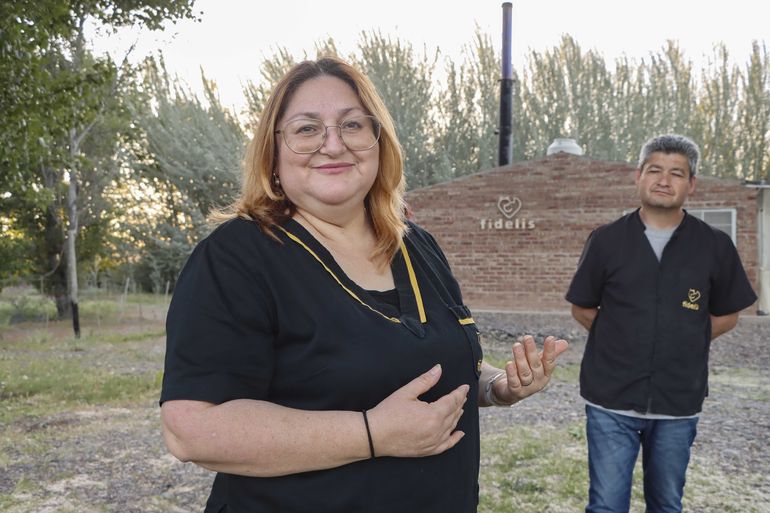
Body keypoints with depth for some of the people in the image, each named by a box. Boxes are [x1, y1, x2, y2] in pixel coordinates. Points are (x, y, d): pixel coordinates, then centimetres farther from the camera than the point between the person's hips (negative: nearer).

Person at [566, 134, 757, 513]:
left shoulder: (715, 246, -1)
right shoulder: (606, 240, -3)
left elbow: (726, 314, 10)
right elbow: (582, 309, 6)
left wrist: (684, 343, 4)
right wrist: (622, 343, 5)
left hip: (679, 401, 1)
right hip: (611, 399, -1)